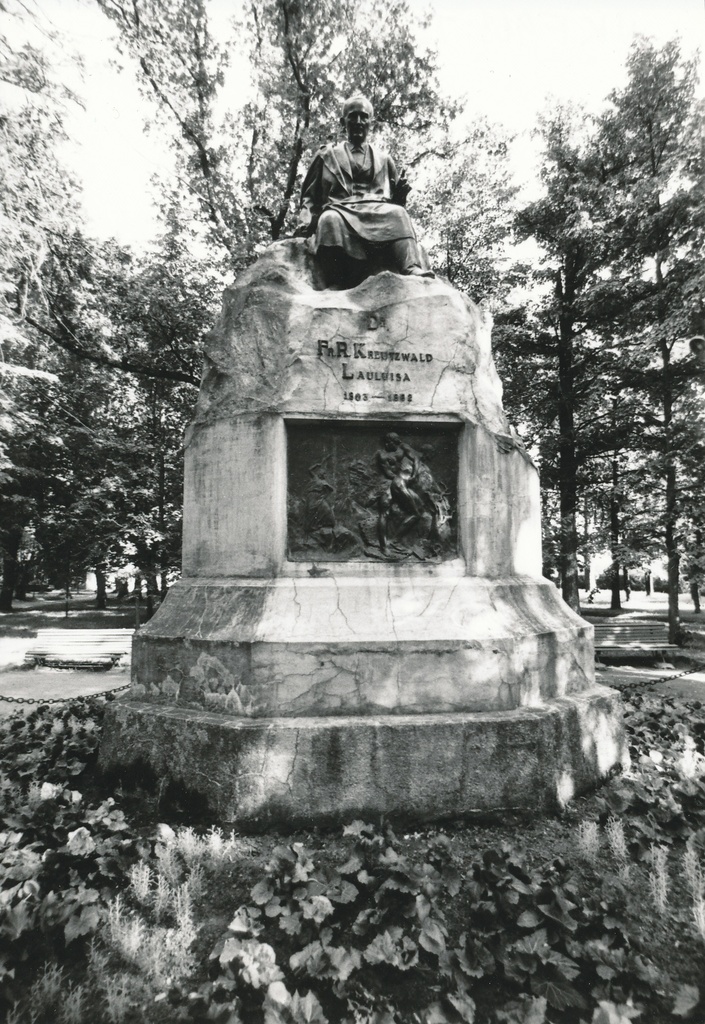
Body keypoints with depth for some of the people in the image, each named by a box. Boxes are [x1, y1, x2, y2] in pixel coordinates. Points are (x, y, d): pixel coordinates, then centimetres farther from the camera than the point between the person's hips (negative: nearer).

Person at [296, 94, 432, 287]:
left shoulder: (384, 159, 30)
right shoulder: (327, 155, 26)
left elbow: (396, 199, 28)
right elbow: (310, 195, 20)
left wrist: (401, 192, 3)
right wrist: (306, 222, 0)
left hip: (378, 212, 1)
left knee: (397, 214, -33)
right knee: (330, 220, -38)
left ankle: (412, 271, -53)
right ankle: (336, 287, -49)